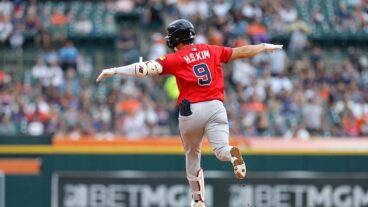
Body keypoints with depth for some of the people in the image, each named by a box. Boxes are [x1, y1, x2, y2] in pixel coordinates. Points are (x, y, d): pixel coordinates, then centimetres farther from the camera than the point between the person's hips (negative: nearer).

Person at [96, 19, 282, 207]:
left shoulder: (175, 59, 2)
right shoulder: (212, 51, 14)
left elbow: (148, 68, -10)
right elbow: (241, 52, 24)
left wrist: (114, 71, -12)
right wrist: (265, 47, 40)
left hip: (191, 110, -2)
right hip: (215, 107, 2)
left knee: (192, 155, 18)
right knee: (221, 151, -7)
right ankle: (232, 153, -43)